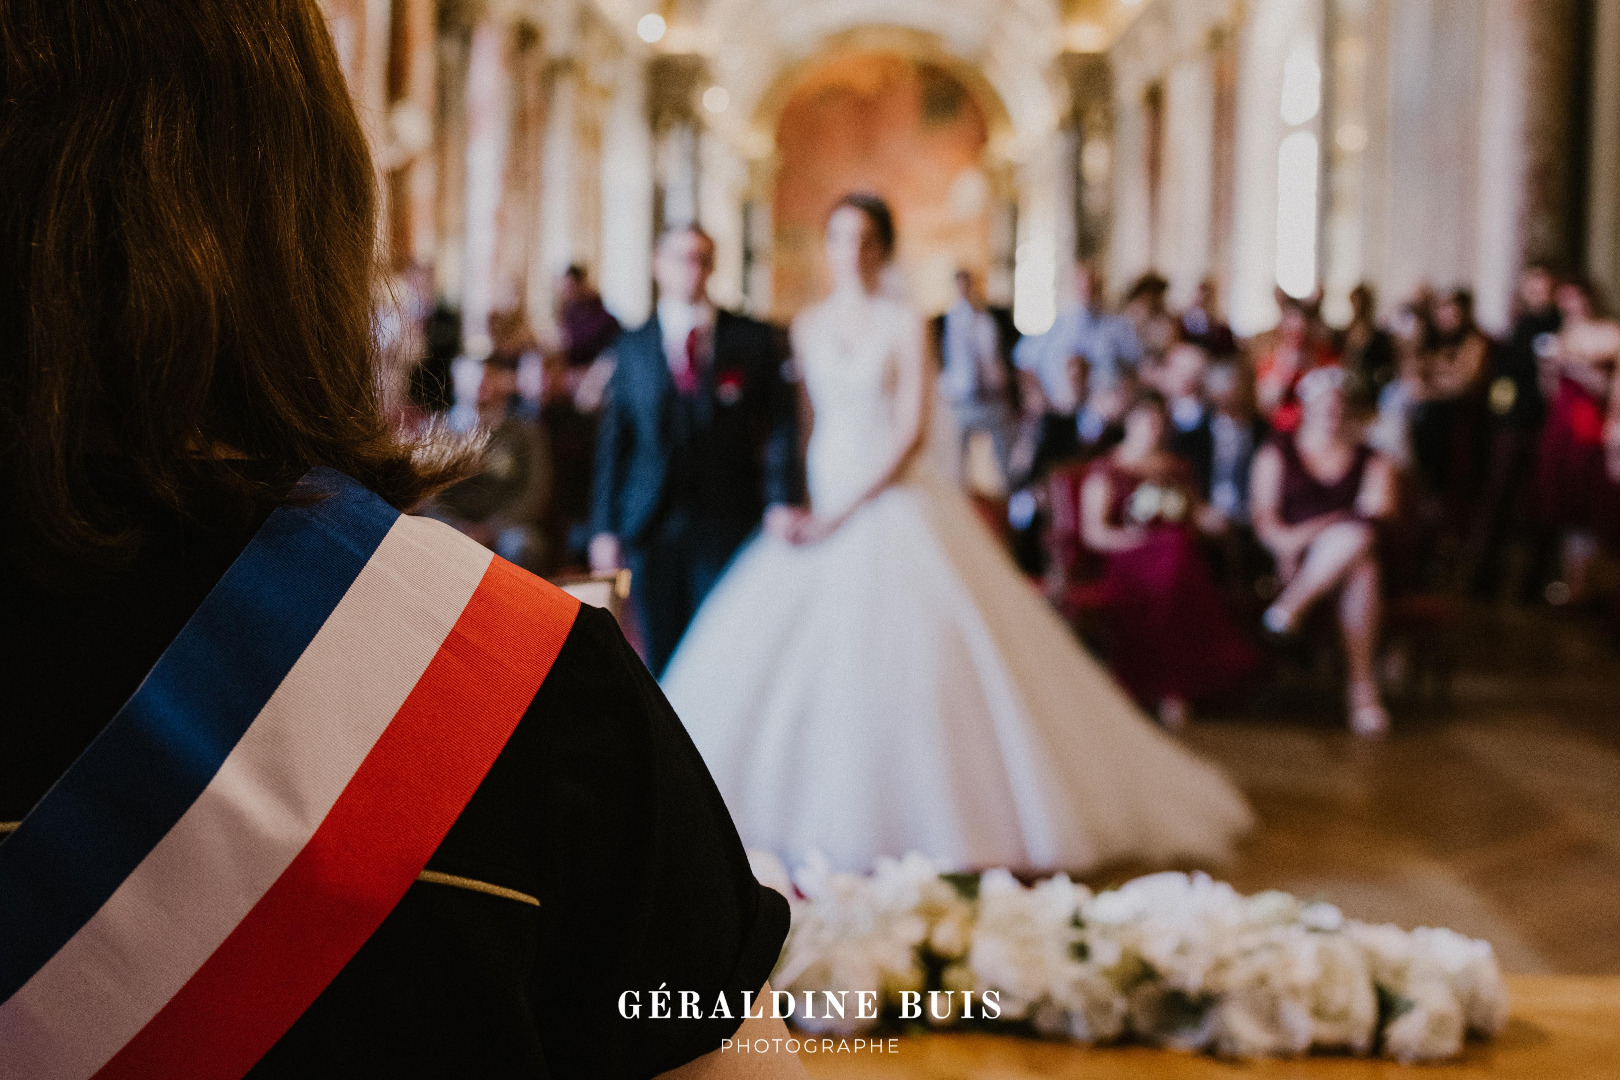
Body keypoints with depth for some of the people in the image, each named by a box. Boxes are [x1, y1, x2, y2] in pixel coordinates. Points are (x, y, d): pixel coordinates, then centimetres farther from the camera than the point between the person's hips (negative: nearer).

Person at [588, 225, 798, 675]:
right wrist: (605, 528, 2)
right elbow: (612, 440, 8)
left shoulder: (752, 339, 5)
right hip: (651, 529, 1)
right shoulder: (632, 347, 9)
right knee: (662, 658, 5)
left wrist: (779, 504, -13)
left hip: (729, 527, -1)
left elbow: (778, 425, 0)